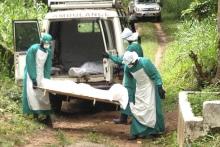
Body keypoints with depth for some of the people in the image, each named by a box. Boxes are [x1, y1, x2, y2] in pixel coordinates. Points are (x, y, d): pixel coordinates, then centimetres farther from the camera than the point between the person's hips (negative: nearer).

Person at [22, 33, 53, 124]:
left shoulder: (49, 51, -3)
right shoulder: (33, 49, -19)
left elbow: (48, 66, 0)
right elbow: (30, 65, -19)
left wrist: (46, 79, -10)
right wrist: (34, 80, -23)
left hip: (41, 74, 4)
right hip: (31, 73, -4)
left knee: (44, 93, -5)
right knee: (32, 92, -16)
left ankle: (47, 114, -7)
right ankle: (35, 111, -14)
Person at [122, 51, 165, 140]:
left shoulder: (145, 62, -25)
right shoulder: (127, 67, -7)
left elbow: (155, 75, -19)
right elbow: (130, 79, 7)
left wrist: (160, 87, -20)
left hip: (149, 87, -6)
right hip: (139, 88, 6)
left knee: (150, 108, -6)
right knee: (137, 109, 4)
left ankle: (154, 131, 5)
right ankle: (137, 132, 8)